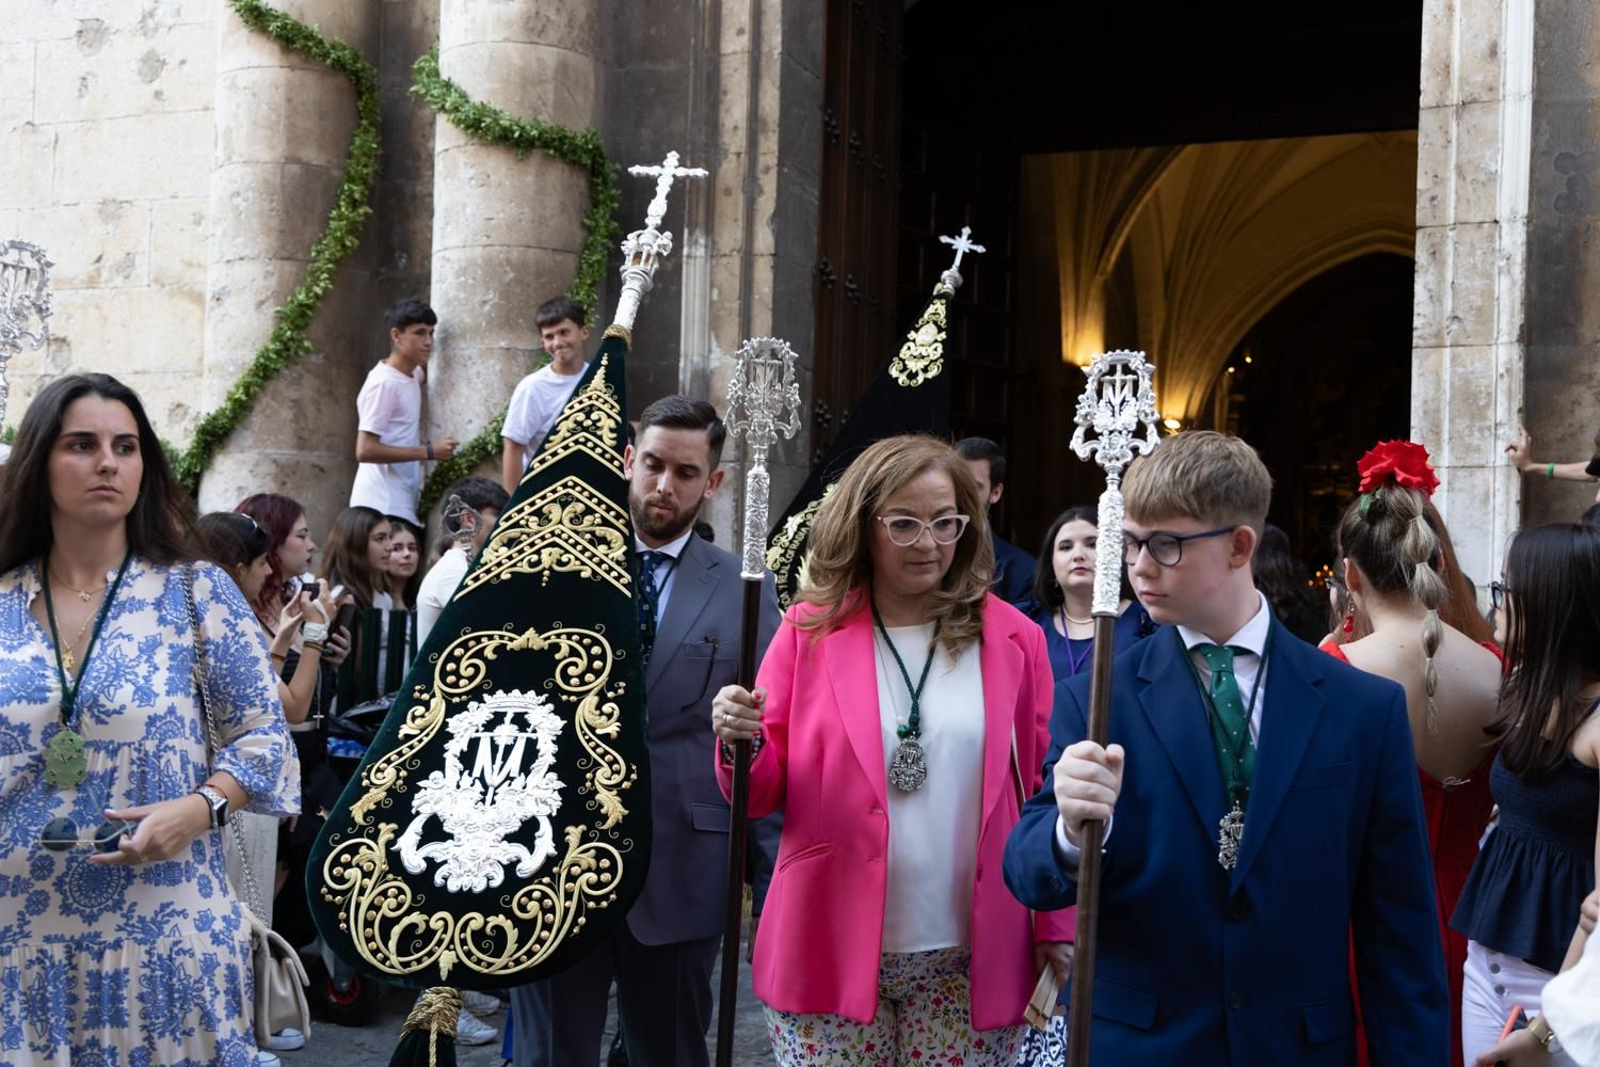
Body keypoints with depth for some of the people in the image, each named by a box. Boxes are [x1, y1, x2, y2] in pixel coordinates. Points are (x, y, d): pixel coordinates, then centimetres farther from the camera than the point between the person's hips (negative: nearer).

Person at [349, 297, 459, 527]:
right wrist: (428, 451, -18)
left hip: (404, 508, 9)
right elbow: (365, 451, -21)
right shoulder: (384, 383, -14)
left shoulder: (412, 376, 11)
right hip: (382, 510, -9)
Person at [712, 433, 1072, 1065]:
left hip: (969, 960, 1)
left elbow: (1044, 795, 6)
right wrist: (740, 744, -18)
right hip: (832, 949, 0)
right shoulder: (810, 630, 1)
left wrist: (1055, 926, 1)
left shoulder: (1014, 639, 2)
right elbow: (764, 795, 3)